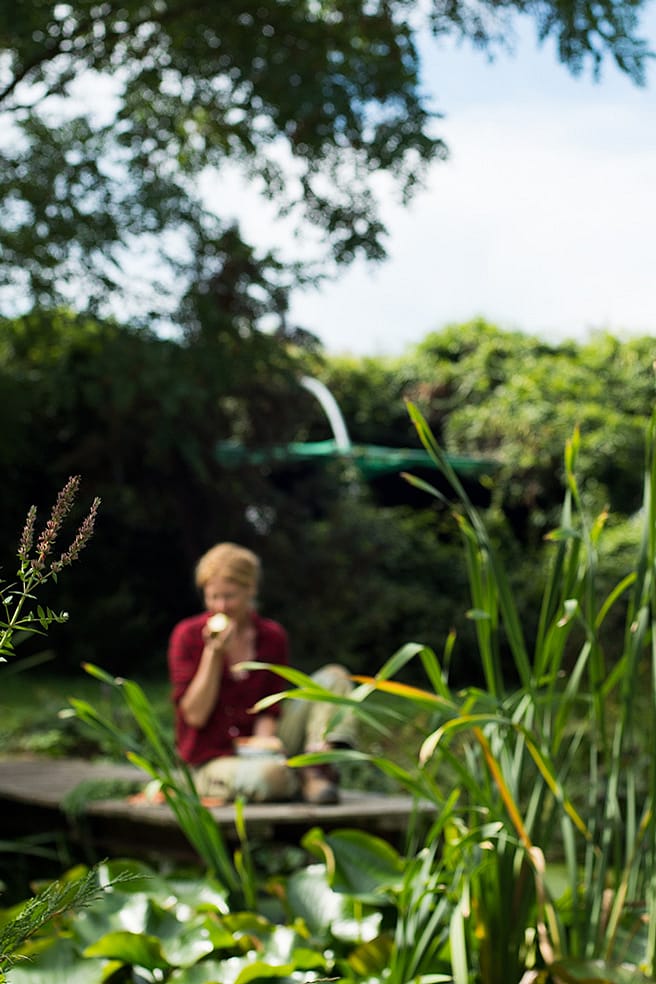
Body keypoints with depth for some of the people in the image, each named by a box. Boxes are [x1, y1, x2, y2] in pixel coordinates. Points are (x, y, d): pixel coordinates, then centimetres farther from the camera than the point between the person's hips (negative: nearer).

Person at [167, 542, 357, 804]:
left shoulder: (272, 636, 2)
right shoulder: (187, 635, -7)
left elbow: (269, 711, 3)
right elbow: (195, 716, -12)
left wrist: (262, 742, -19)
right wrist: (214, 653, -19)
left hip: (257, 746, 5)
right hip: (213, 760, -4)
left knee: (333, 677, -8)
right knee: (268, 776, -41)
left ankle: (316, 771, -22)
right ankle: (297, 780, -6)